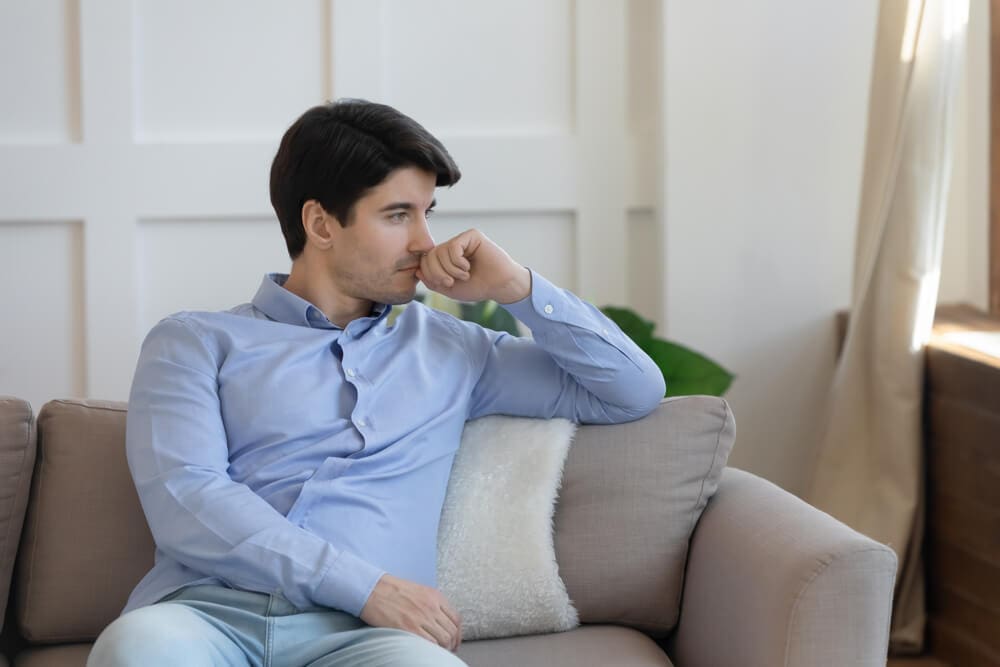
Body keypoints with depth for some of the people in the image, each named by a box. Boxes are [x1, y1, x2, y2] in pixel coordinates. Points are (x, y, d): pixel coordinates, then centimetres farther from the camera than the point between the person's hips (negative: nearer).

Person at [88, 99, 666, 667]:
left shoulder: (450, 349, 26)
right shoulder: (196, 343, 15)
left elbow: (635, 392, 28)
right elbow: (184, 500, -3)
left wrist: (517, 288, 16)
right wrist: (369, 587, -12)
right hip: (207, 612, -2)